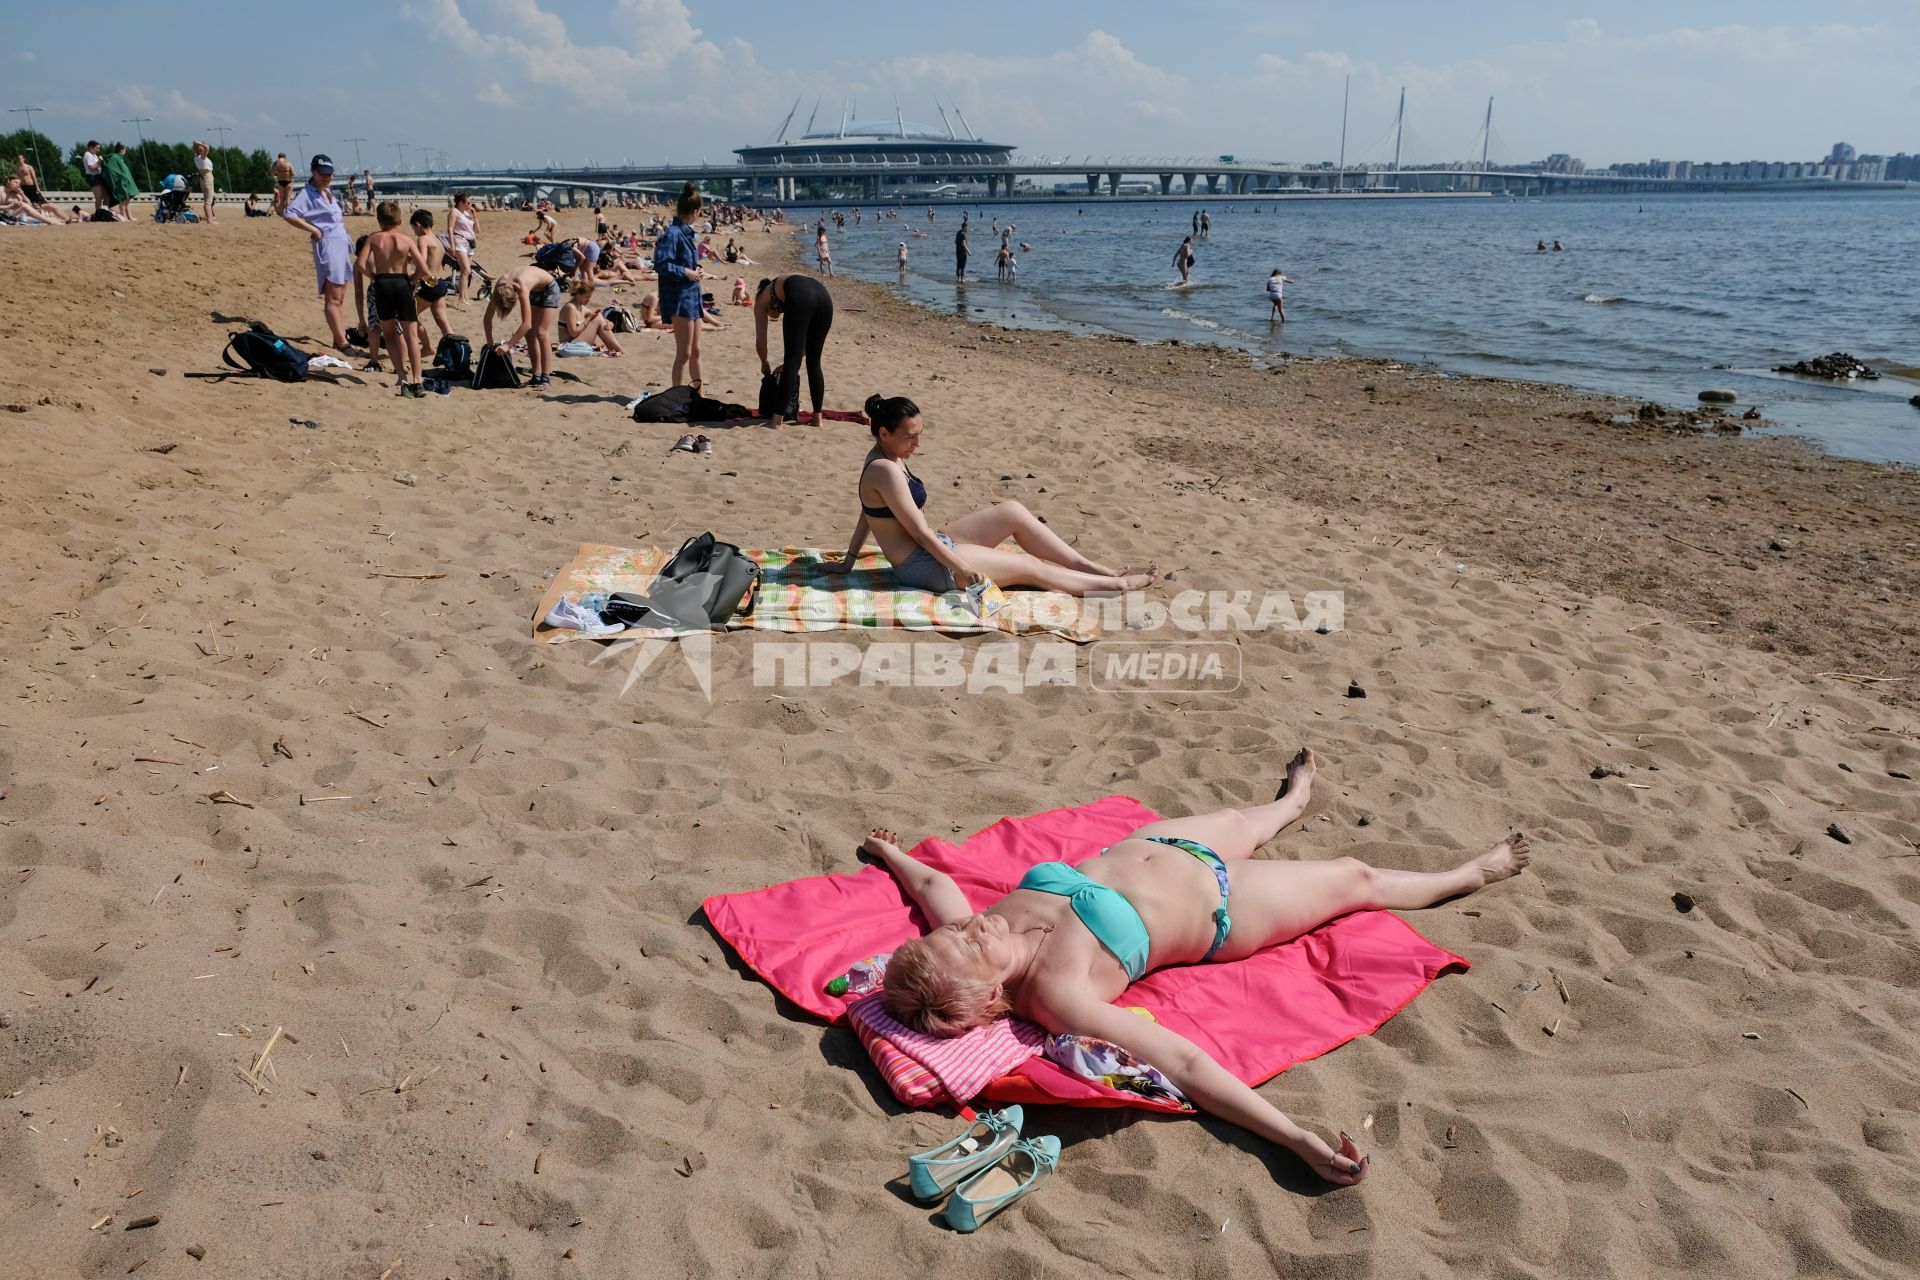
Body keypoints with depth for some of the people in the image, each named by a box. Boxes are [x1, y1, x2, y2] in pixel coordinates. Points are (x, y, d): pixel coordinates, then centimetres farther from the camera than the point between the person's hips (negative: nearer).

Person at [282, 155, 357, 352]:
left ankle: (339, 336, 21)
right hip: (327, 246, -9)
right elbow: (288, 214, -20)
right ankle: (342, 343, -13)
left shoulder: (328, 191, 17)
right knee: (333, 299, -10)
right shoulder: (307, 193, -8)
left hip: (342, 245, 9)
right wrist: (313, 229, -16)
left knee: (340, 297, 14)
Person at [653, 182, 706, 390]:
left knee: (695, 350, 16)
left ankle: (698, 394, 26)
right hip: (680, 297, -9)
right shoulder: (672, 233, -15)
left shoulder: (688, 232, 12)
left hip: (692, 295, 9)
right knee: (684, 353, -8)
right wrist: (685, 272, -16)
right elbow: (661, 265, -21)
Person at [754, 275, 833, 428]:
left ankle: (778, 419, 0)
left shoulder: (762, 299, 31)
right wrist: (796, 357, 50)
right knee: (814, 362, 17)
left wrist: (764, 364, 42)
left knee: (791, 363, 1)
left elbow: (760, 342, 24)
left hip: (800, 299, -5)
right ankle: (817, 418, 21)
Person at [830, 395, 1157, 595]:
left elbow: (866, 515, 13)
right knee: (1031, 566, 0)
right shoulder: (886, 470, -24)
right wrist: (959, 567, -19)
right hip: (925, 566, -10)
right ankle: (1117, 584, 13)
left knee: (1013, 513, 5)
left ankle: (1088, 567, 11)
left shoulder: (885, 458, 7)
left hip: (932, 548, 10)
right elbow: (918, 530, -24)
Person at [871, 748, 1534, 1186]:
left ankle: (1291, 802, 73)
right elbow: (1181, 1064, -45)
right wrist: (1299, 1139, -49)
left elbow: (933, 880, -2)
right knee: (1357, 878, 16)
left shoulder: (969, 941, -25)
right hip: (1217, 906, -6)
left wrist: (891, 852, 18)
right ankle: (1470, 875, 48)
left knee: (1243, 822, 34)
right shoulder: (1054, 995, -43)